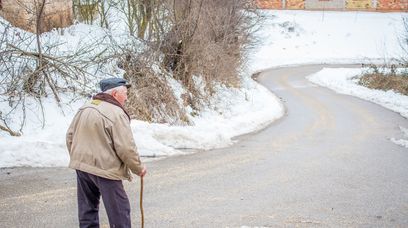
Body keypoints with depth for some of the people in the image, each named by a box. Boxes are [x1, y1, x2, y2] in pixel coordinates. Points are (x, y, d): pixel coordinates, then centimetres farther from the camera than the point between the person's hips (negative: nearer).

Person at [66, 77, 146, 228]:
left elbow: (70, 136, 13)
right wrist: (138, 168, -3)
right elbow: (126, 148, -17)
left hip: (82, 166, 8)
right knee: (119, 211, 3)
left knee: (87, 207, 16)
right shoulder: (117, 114, -16)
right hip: (105, 169, -7)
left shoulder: (85, 108, 7)